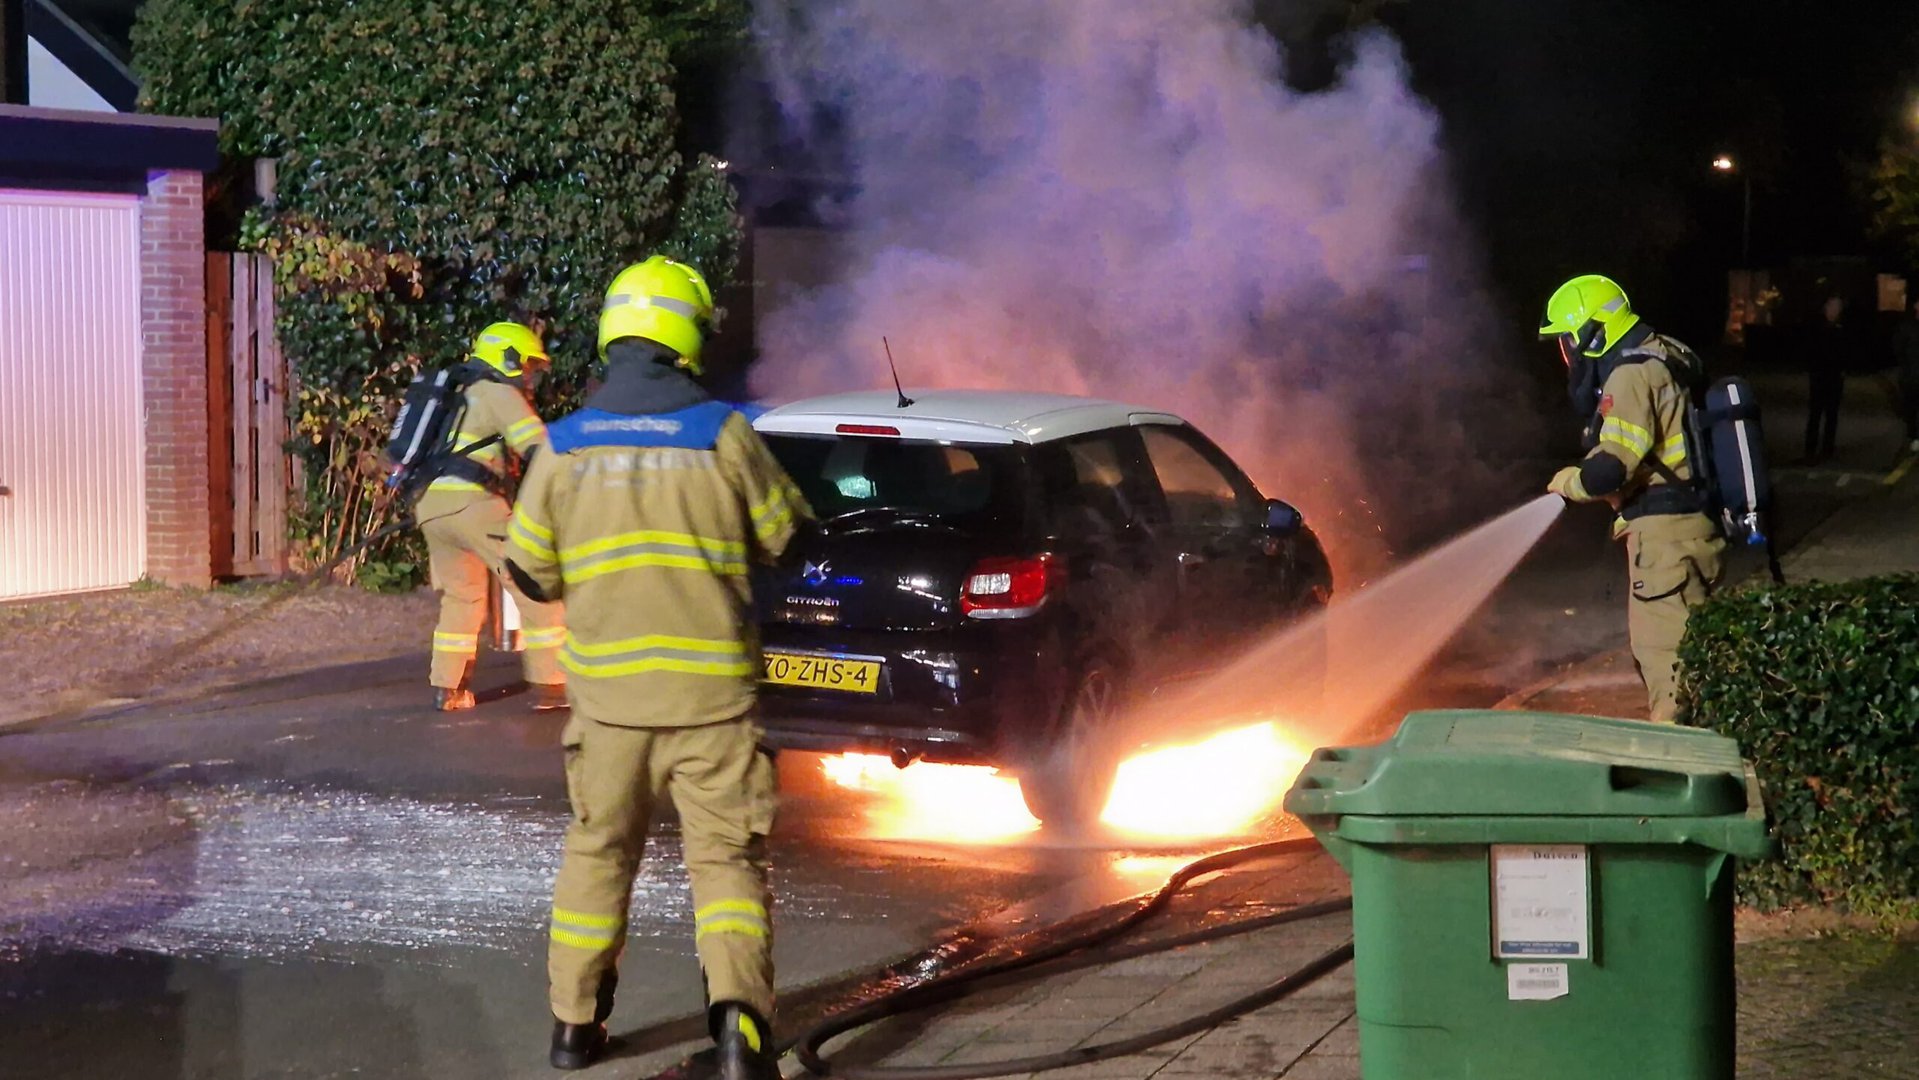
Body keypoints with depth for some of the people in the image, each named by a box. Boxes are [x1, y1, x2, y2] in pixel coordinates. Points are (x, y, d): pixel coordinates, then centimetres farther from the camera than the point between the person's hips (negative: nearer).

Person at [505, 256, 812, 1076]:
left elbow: (530, 572, 5)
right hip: (711, 686, -2)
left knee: (598, 850, 17)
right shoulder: (723, 433, -7)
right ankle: (738, 1008, -16)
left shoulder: (564, 446, -2)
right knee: (725, 855, 3)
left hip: (607, 685, 2)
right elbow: (786, 538, 4)